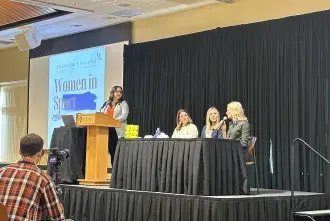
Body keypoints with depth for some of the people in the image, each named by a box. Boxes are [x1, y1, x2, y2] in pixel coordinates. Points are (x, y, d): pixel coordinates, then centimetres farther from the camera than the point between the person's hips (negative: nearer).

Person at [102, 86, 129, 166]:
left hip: (118, 130, -5)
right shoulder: (108, 104, 20)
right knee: (111, 150, 5)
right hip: (108, 130, 5)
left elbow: (124, 115, -11)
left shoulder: (123, 103, 4)